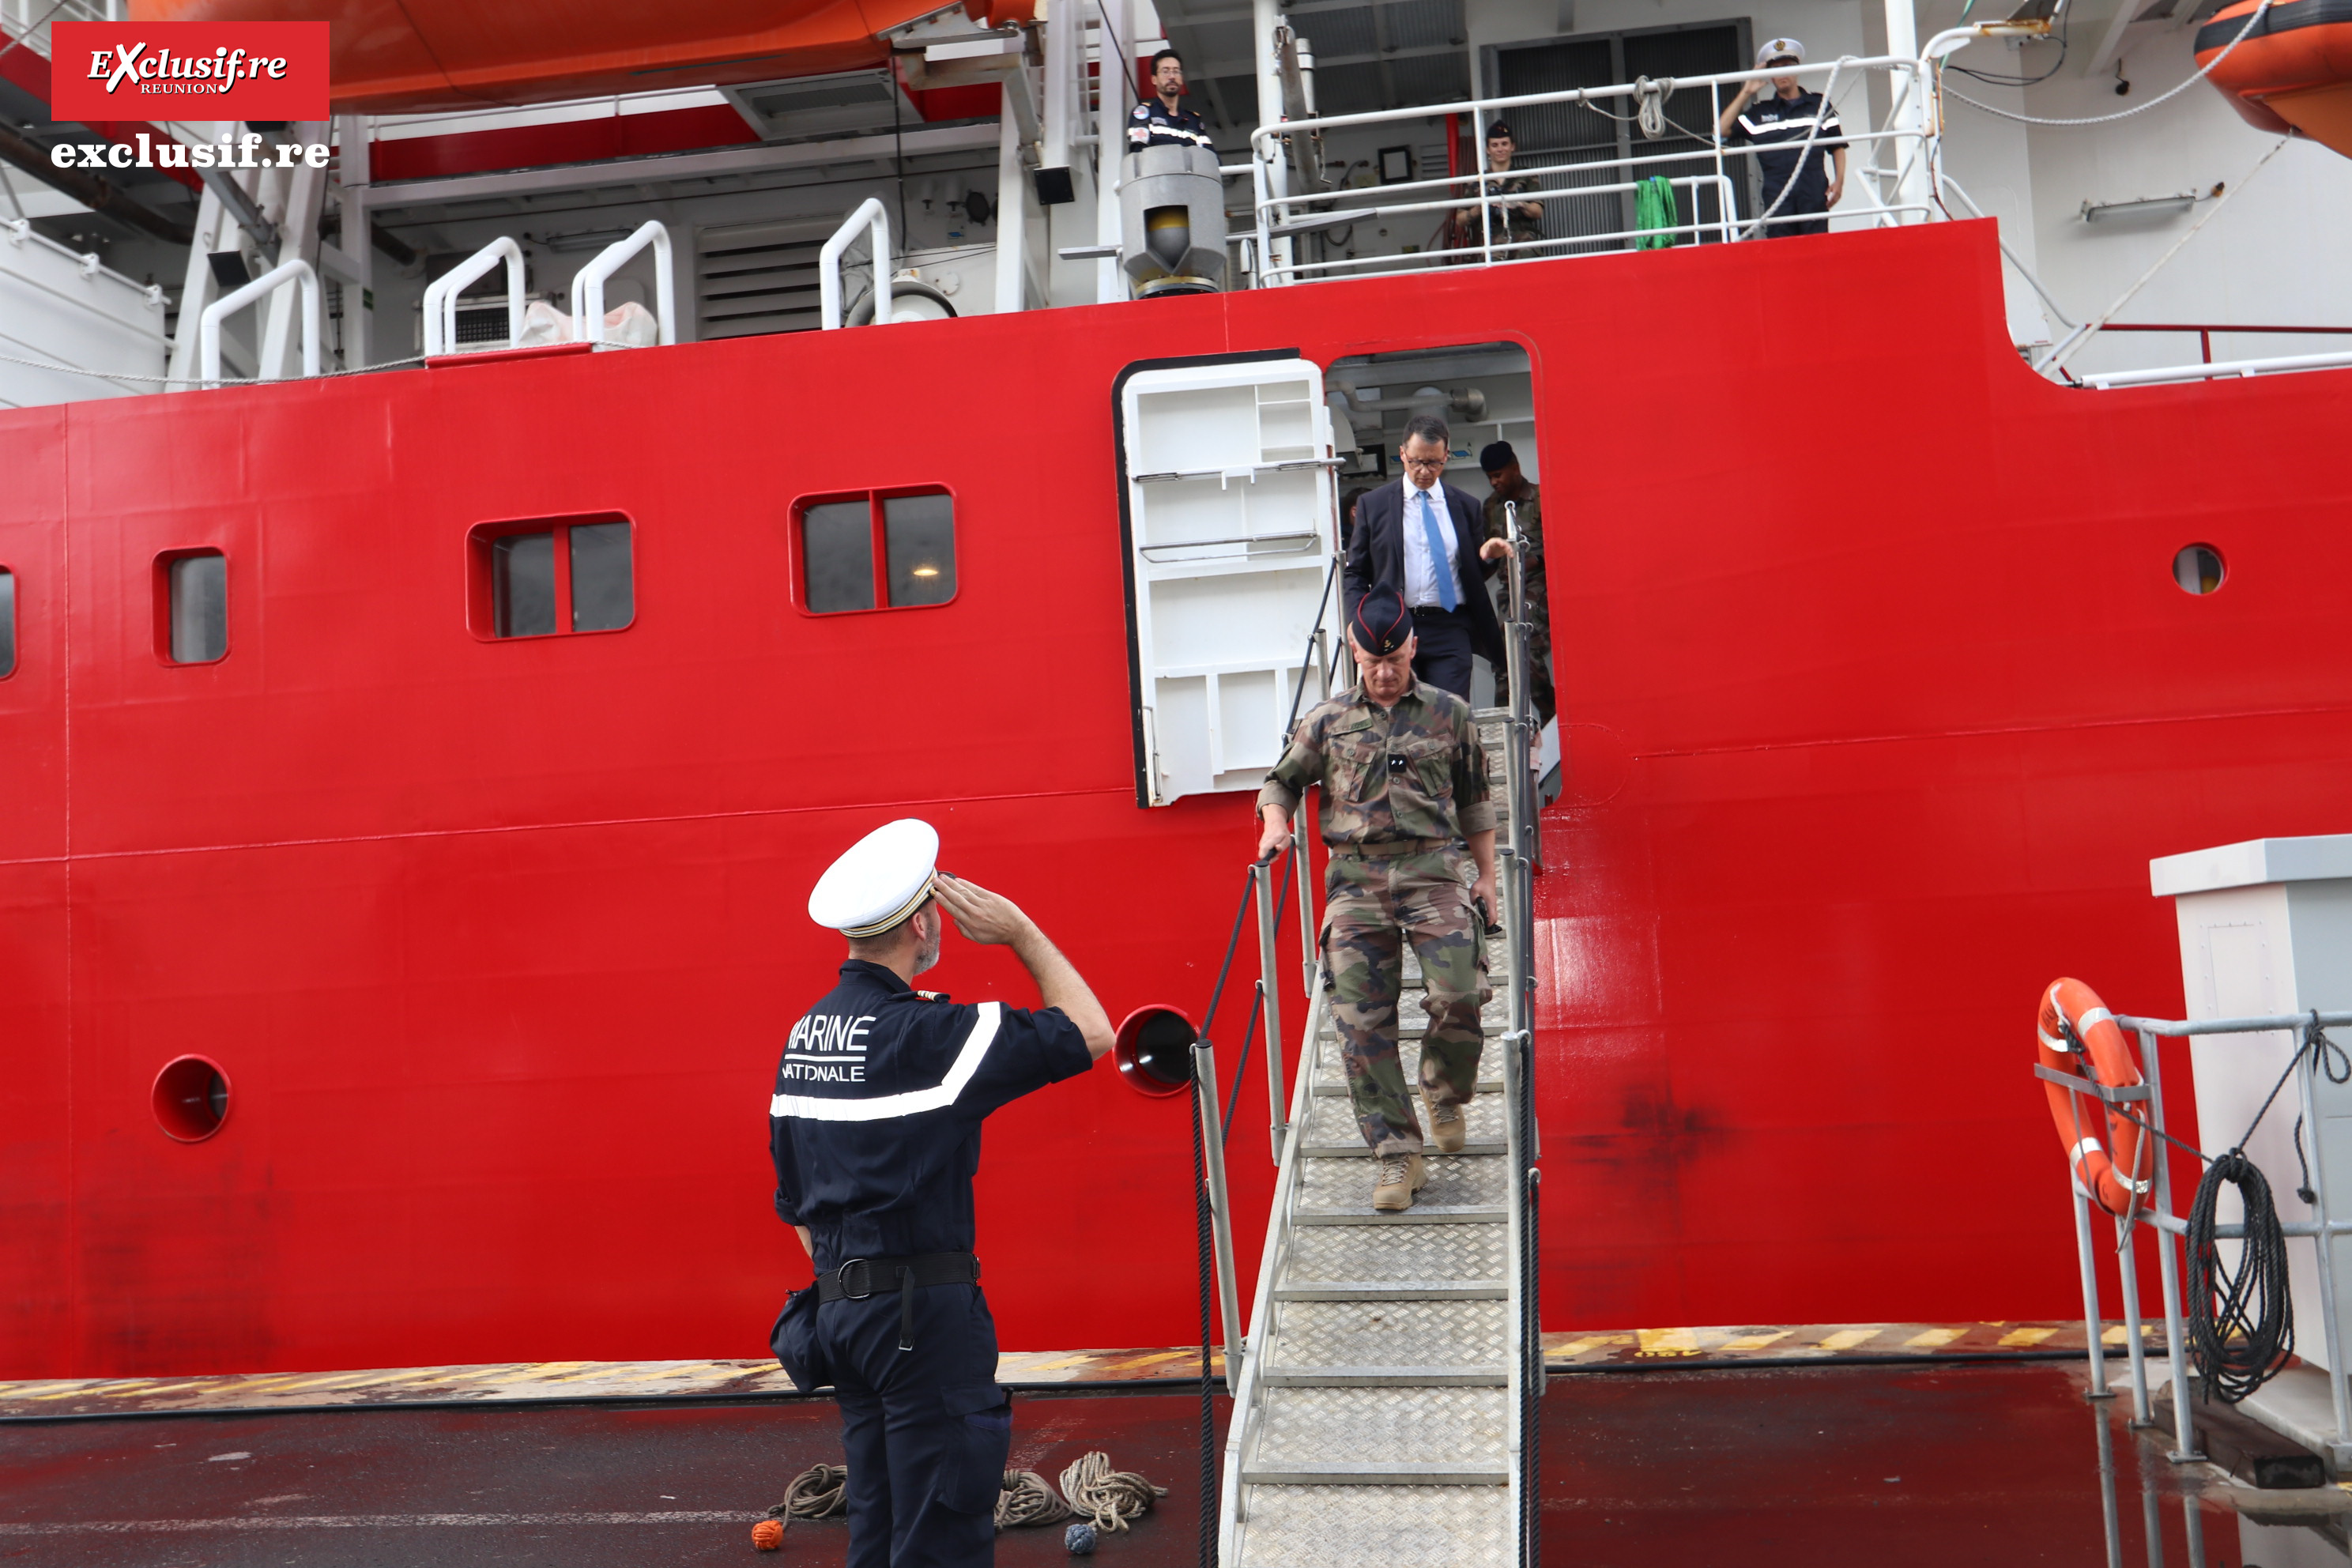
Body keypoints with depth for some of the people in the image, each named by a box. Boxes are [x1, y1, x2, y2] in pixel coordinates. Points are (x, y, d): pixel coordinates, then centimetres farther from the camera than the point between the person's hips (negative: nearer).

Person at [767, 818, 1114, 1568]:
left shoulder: (802, 1036, 9)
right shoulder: (928, 1033, -16)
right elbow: (1090, 1033, -9)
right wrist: (1022, 933, -4)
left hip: (839, 1305, 8)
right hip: (923, 1310, -8)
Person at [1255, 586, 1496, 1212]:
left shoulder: (1450, 714, 12)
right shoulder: (1327, 720, 12)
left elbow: (1475, 802, 18)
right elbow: (1281, 782, 21)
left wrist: (1486, 876, 12)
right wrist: (1276, 824, 0)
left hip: (1432, 868, -1)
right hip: (1355, 880, 1)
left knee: (1460, 996, -16)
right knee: (1362, 1020, -6)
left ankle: (1445, 1095, 16)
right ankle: (1398, 1153, 2)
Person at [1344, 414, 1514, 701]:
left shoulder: (1465, 507, 12)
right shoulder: (1373, 505, 9)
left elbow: (1475, 573, 16)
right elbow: (1355, 574, 10)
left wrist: (1487, 555, -7)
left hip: (1450, 631, 0)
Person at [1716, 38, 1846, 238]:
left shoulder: (1819, 105, 15)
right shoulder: (1759, 113, 15)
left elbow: (1837, 146, 14)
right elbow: (1721, 130, 4)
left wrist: (1839, 180, -1)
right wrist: (1745, 93, 5)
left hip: (1814, 194, 0)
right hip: (1777, 197, 0)